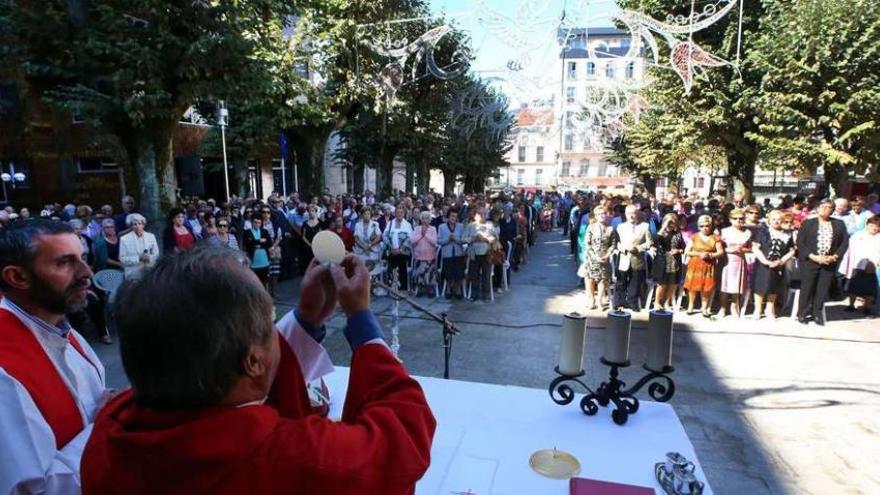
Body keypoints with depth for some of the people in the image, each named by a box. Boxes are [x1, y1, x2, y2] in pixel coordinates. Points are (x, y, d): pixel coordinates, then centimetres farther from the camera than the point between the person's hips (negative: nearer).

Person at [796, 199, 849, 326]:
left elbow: (844, 242, 5)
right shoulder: (807, 223, 2)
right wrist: (813, 256, -14)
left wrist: (835, 256, -10)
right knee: (806, 289, 3)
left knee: (823, 290, 5)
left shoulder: (839, 224, 9)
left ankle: (817, 314, 17)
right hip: (809, 261, -2)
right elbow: (800, 242, -4)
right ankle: (802, 314, 13)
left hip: (829, 263, 2)